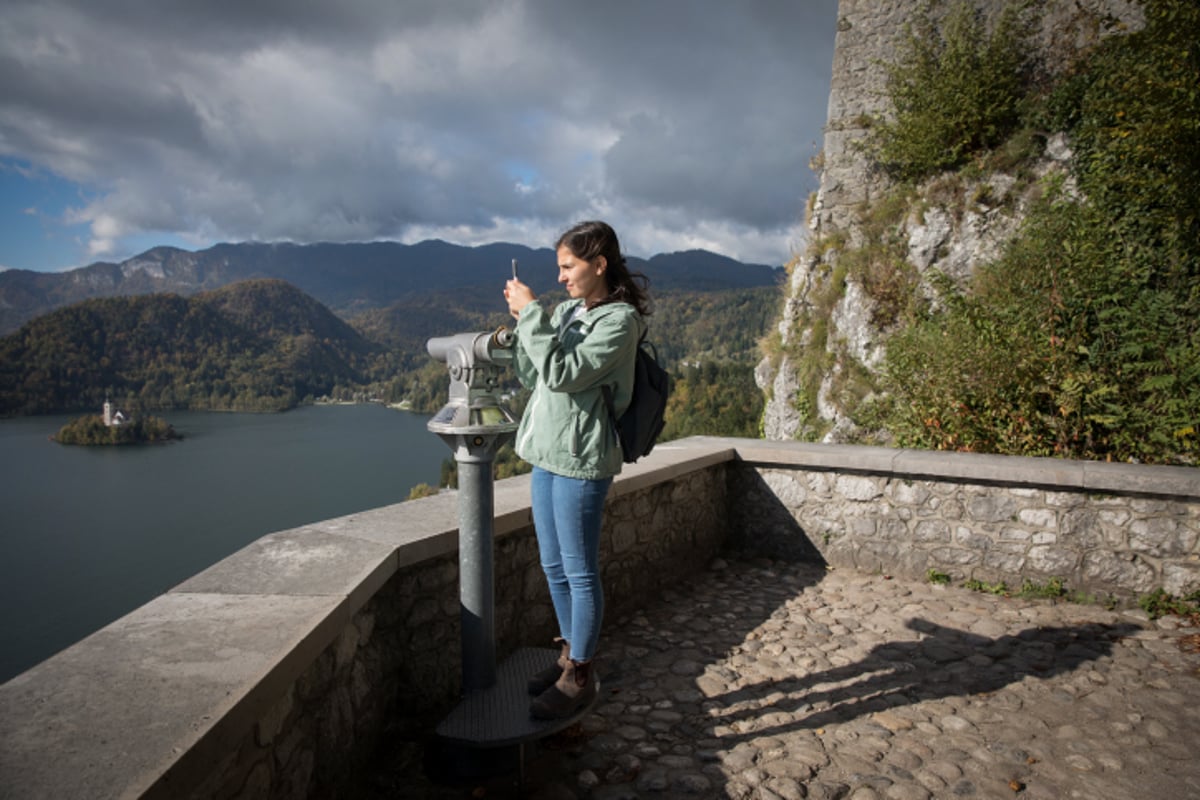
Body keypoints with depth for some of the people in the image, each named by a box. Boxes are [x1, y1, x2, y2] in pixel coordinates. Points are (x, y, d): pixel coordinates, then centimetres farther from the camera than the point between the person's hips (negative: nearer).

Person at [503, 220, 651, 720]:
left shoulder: (619, 319, -12)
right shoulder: (567, 310, 10)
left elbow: (561, 374, -21)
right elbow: (532, 377, 12)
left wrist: (532, 315, -16)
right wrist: (523, 321, 1)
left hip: (581, 459, -8)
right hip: (547, 453, 8)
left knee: (579, 573, 3)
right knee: (554, 567, 17)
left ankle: (579, 678, 18)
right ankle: (569, 657, 34)